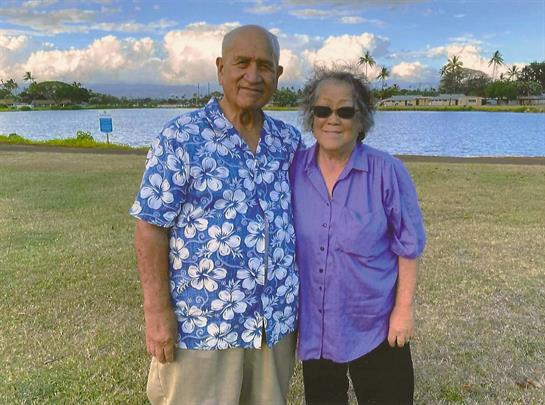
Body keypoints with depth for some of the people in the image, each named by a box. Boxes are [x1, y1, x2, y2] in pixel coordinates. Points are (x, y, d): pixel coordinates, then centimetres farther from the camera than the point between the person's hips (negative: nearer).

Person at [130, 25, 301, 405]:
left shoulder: (289, 141, 5)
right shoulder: (181, 138, -10)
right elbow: (151, 229, -10)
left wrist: (301, 300, 11)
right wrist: (158, 313, -13)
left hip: (277, 323, 5)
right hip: (202, 325, -4)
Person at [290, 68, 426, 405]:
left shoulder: (387, 171, -14)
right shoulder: (294, 169, -5)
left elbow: (408, 245, -8)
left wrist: (404, 308, -9)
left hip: (375, 326, -3)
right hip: (313, 326, 3)